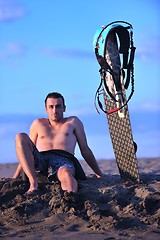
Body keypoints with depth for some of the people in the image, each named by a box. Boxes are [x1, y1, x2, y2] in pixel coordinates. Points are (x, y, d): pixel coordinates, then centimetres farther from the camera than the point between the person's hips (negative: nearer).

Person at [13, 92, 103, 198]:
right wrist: (16, 177, 21)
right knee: (20, 137, -25)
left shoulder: (73, 122, 26)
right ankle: (33, 183, -38)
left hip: (63, 160, -2)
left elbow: (85, 150, 24)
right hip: (40, 160, 2)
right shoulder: (38, 124, 29)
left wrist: (99, 174, 19)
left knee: (65, 173, -41)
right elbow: (27, 152, 29)